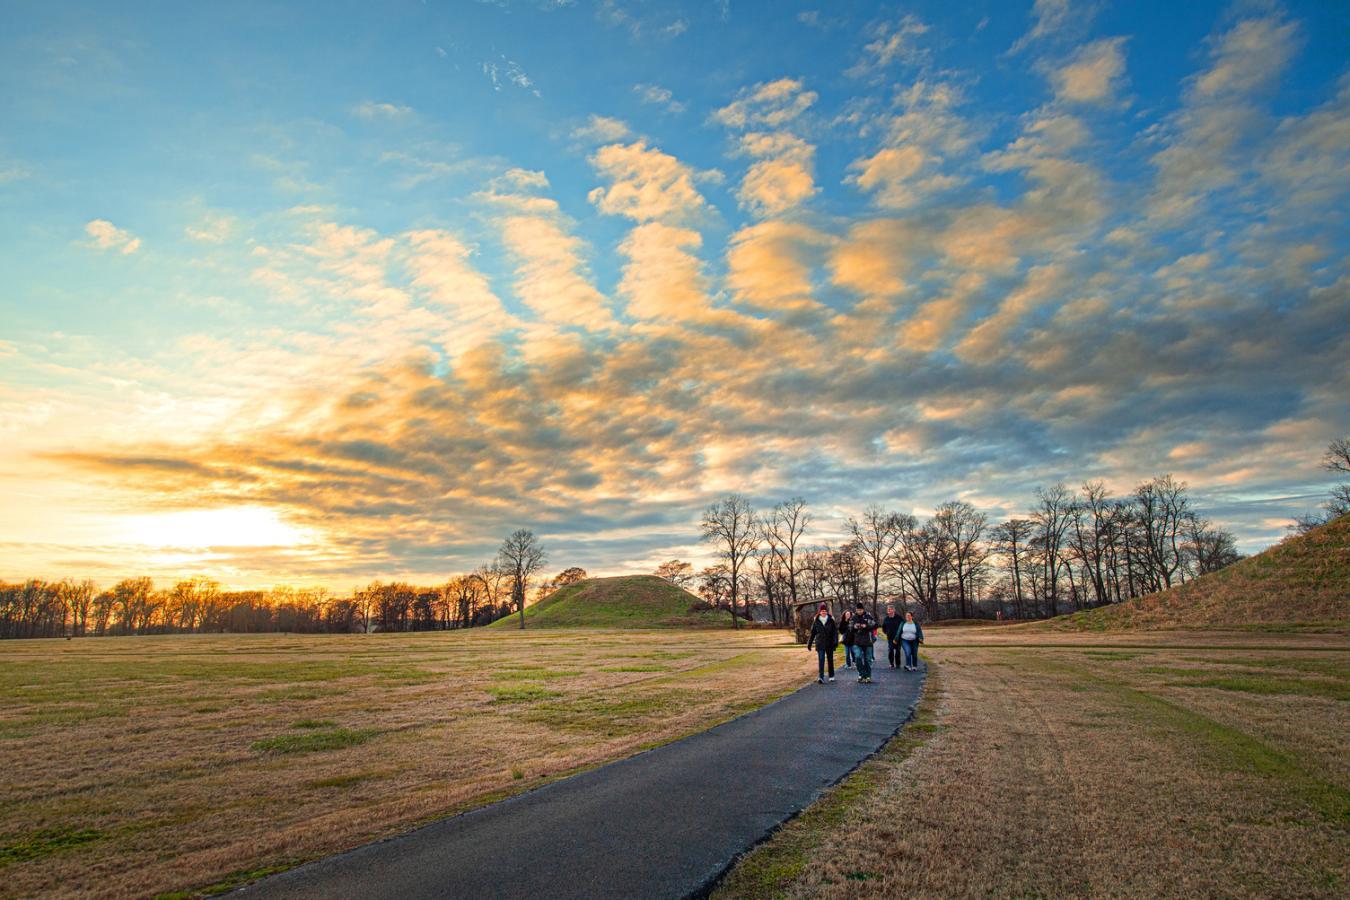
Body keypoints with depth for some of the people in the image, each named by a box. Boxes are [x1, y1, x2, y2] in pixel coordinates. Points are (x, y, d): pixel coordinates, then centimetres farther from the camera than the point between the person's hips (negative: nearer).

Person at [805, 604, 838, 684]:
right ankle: (821, 677, -17)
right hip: (820, 644, 0)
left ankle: (831, 676, 27)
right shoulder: (816, 621, 0)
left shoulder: (831, 620, -2)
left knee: (830, 659, 12)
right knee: (821, 660, -10)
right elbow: (812, 632, 6)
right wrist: (809, 643, 6)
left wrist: (835, 641, -17)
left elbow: (835, 631, -5)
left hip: (829, 644, 1)